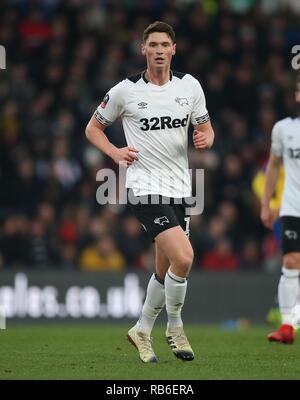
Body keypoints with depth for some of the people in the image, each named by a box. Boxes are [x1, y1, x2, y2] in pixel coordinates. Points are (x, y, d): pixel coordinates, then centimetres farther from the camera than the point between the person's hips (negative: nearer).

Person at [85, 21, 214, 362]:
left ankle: (142, 331, 31)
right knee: (183, 258, -21)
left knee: (165, 271, 11)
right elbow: (93, 128, 7)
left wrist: (205, 138, -9)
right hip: (145, 188, -5)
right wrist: (114, 152, -10)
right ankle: (175, 327, 0)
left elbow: (206, 129, 15)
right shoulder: (125, 91, -5)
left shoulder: (189, 86, 4)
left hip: (179, 189, 5)